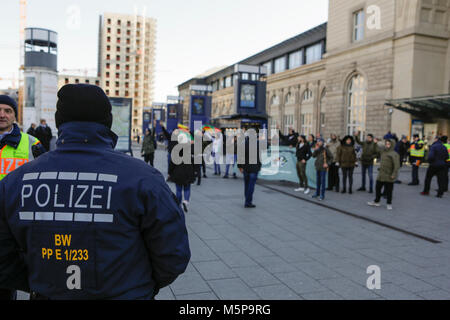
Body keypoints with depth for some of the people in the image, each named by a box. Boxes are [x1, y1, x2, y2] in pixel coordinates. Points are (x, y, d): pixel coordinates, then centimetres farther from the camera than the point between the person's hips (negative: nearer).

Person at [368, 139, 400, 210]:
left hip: (388, 176, -7)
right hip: (381, 175, 7)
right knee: (378, 188, 14)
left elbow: (397, 165, -20)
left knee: (388, 190, 3)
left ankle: (389, 204, 17)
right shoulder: (383, 152, 9)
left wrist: (394, 174, -25)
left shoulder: (394, 154, -14)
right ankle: (376, 202, 28)